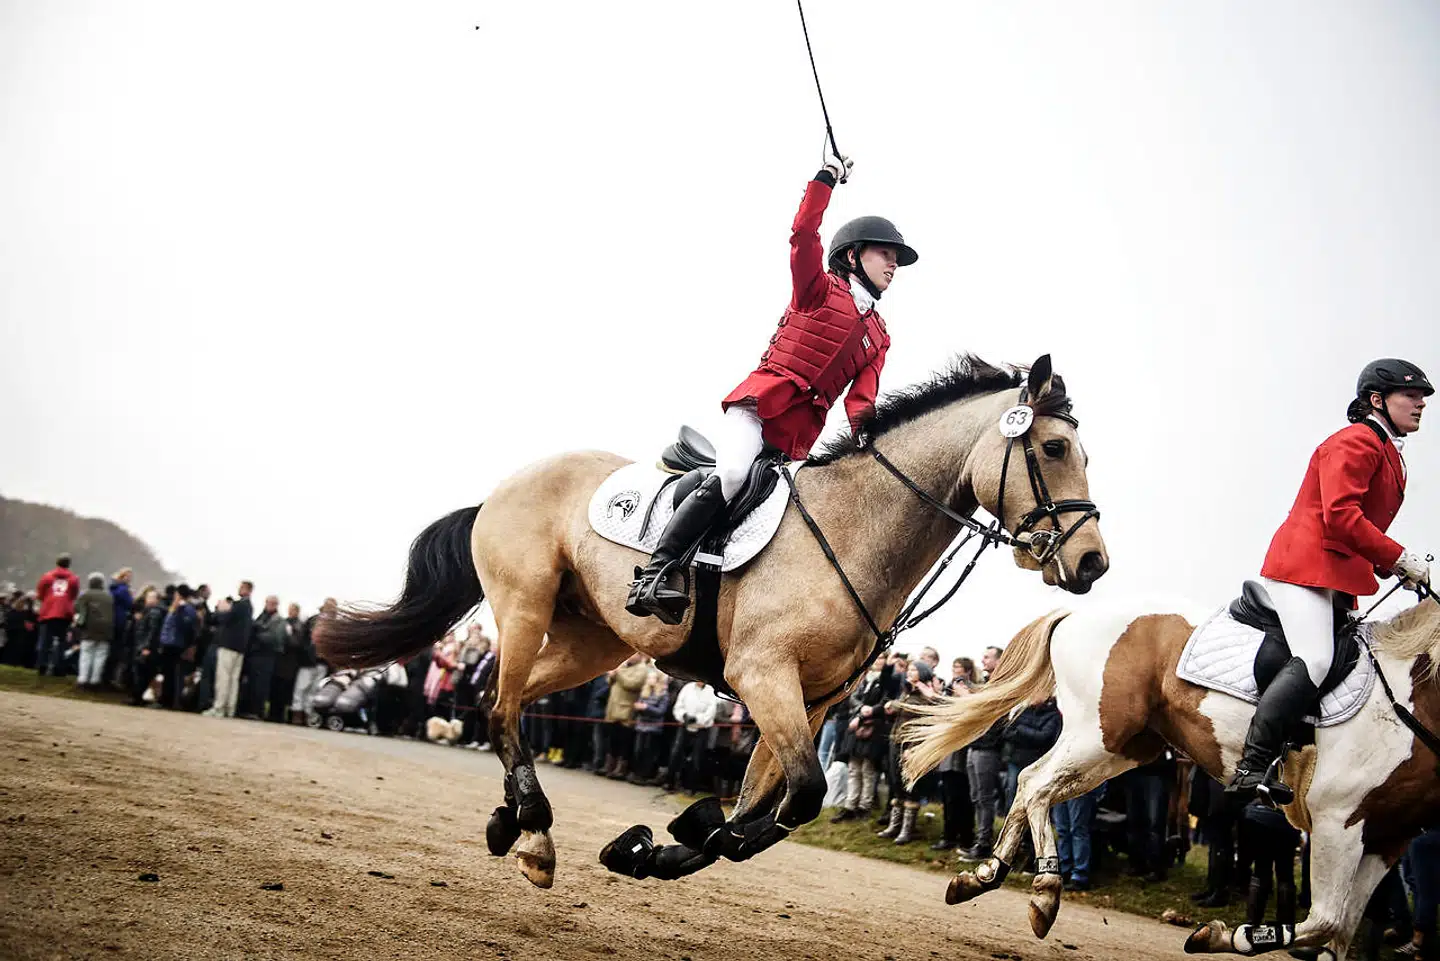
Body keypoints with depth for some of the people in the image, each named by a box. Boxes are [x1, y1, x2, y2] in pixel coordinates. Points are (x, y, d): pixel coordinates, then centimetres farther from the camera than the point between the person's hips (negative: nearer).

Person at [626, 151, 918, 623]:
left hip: (801, 433, 6)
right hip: (761, 400, -6)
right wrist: (825, 180, -11)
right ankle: (655, 573, -32)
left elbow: (862, 397, 7)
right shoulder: (819, 289, 12)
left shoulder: (878, 336, 21)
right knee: (731, 476, -28)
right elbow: (803, 237, -5)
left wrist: (858, 434, -13)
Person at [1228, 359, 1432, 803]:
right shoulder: (1356, 442, -8)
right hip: (1306, 565, -11)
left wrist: (1391, 566, 8)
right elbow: (1341, 516, -20)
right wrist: (1400, 559, -16)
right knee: (1314, 660, -25)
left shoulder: (1386, 452, 25)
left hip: (1336, 576, 11)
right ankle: (1252, 769, -29)